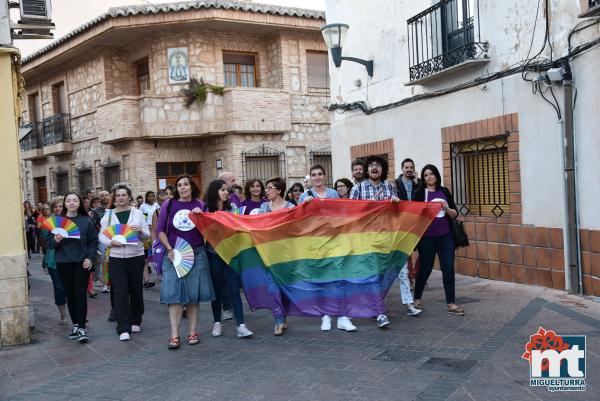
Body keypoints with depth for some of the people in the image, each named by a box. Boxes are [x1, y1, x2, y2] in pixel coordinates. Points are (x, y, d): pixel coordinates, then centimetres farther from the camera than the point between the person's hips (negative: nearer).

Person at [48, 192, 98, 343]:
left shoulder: (86, 221, 2)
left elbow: (93, 241, 4)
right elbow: (50, 244, 3)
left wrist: (90, 258, -7)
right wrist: (55, 240, -19)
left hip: (81, 263, -1)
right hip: (63, 263, 2)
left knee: (81, 295, -5)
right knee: (70, 295, 9)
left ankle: (82, 328, -3)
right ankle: (75, 325, 20)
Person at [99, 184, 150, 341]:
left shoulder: (137, 213, 4)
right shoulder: (108, 215, 5)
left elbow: (147, 235, 5)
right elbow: (102, 236, 5)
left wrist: (141, 231, -16)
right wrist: (111, 242, -15)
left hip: (136, 257, 1)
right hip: (116, 258, -1)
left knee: (136, 290, 10)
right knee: (120, 292, -6)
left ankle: (136, 322, 28)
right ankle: (123, 329, -3)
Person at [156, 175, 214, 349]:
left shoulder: (199, 206, 5)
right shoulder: (169, 205, 4)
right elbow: (160, 230, 4)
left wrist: (200, 216, -13)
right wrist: (169, 250, -7)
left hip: (196, 254, 1)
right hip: (173, 255, -1)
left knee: (194, 295, 6)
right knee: (174, 294, -4)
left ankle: (193, 332, 15)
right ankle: (174, 335, 0)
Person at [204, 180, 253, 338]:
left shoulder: (231, 209, 9)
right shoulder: (206, 209, 1)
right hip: (214, 254, -2)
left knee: (234, 289, -4)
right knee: (216, 289, 8)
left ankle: (240, 325, -6)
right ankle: (217, 323, 22)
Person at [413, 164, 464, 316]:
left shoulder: (444, 191, 9)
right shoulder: (420, 192, 0)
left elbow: (455, 214, 9)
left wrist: (447, 208, -9)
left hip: (445, 236, 3)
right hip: (427, 237, -3)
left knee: (448, 269, 0)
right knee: (425, 269, 5)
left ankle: (451, 304, 7)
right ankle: (417, 299, 25)